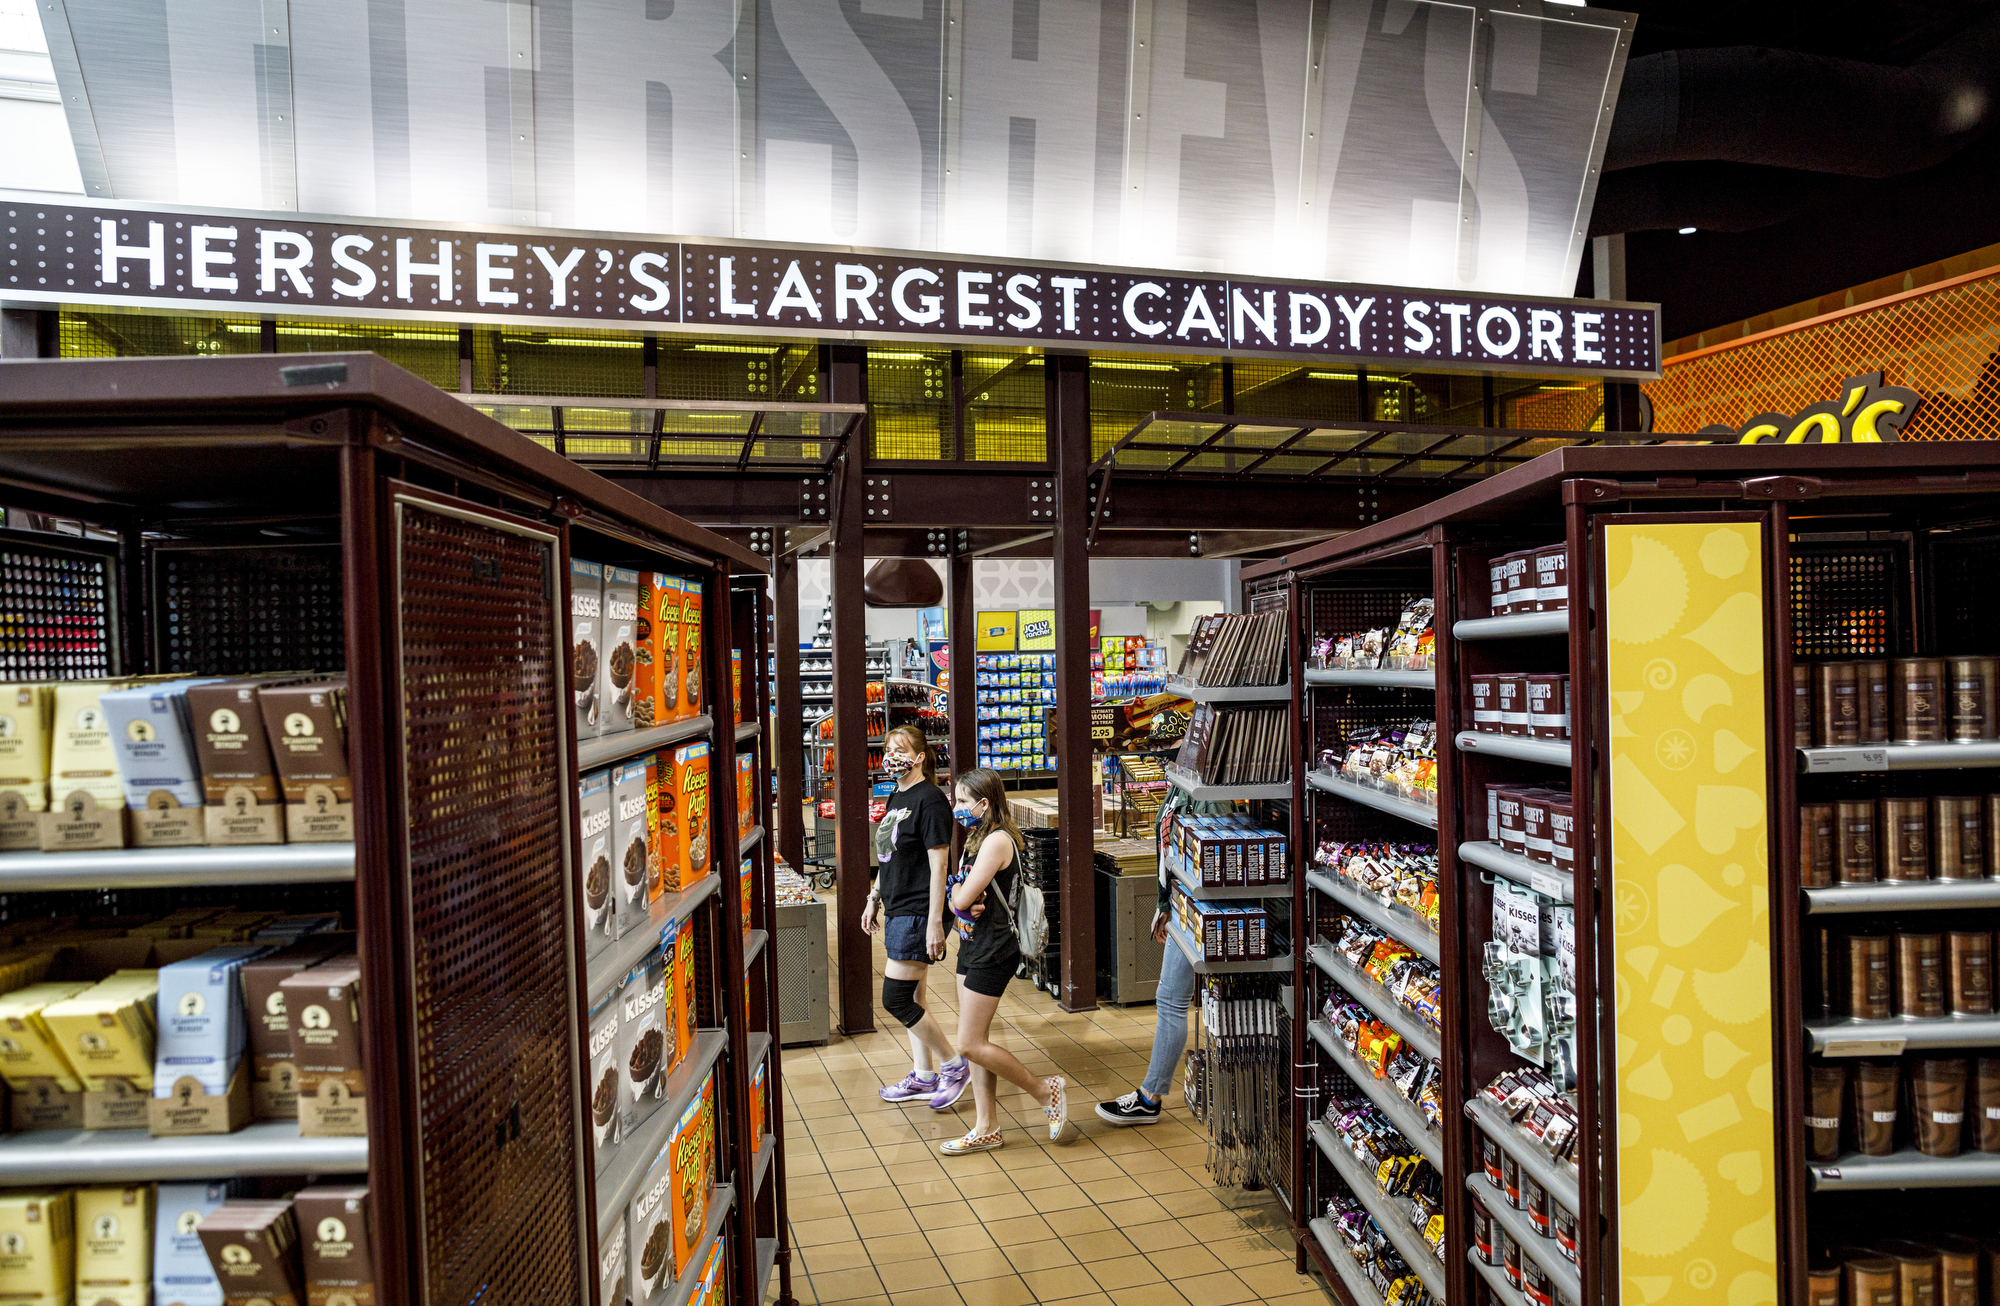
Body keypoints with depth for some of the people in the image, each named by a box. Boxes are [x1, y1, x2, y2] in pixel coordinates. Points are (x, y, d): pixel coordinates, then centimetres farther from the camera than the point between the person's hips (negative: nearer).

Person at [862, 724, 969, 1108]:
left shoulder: (930, 800, -16)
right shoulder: (896, 798, 12)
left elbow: (938, 864, -19)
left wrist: (935, 921, -21)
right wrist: (874, 898, 20)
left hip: (918, 912, -9)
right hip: (897, 910, 9)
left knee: (896, 999, -6)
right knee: (912, 999, 15)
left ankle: (954, 1065, 8)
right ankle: (924, 1076, 26)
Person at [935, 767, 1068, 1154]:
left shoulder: (997, 841, -19)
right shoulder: (977, 839, 12)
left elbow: (963, 897, -23)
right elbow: (956, 896, 13)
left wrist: (961, 896, -1)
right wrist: (963, 905, -9)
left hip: (993, 951, -10)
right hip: (972, 947, 10)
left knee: (971, 1044, -6)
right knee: (977, 1042, 11)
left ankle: (1044, 1091, 9)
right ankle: (986, 1128, 19)